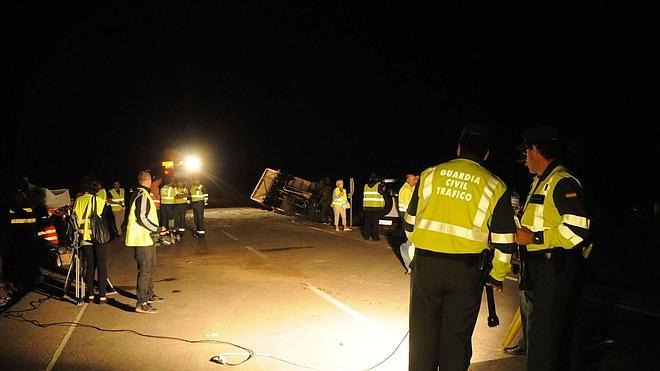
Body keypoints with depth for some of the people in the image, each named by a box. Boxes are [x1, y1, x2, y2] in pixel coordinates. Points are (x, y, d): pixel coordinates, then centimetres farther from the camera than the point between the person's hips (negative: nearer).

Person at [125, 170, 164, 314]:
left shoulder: (140, 194, 15)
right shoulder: (143, 196, -17)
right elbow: (142, 218, -24)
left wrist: (155, 228, 16)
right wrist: (156, 229, -16)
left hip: (146, 238, 11)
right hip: (142, 239, -11)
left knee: (151, 267, 21)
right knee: (145, 269, -9)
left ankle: (149, 295, 34)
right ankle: (141, 303, -6)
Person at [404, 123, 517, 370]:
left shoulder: (430, 174, 4)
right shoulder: (494, 186, 0)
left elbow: (410, 222, 10)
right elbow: (503, 241, 1)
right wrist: (497, 276, 15)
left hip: (425, 265, 1)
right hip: (466, 270, -1)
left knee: (423, 332, 12)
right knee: (456, 336, 11)